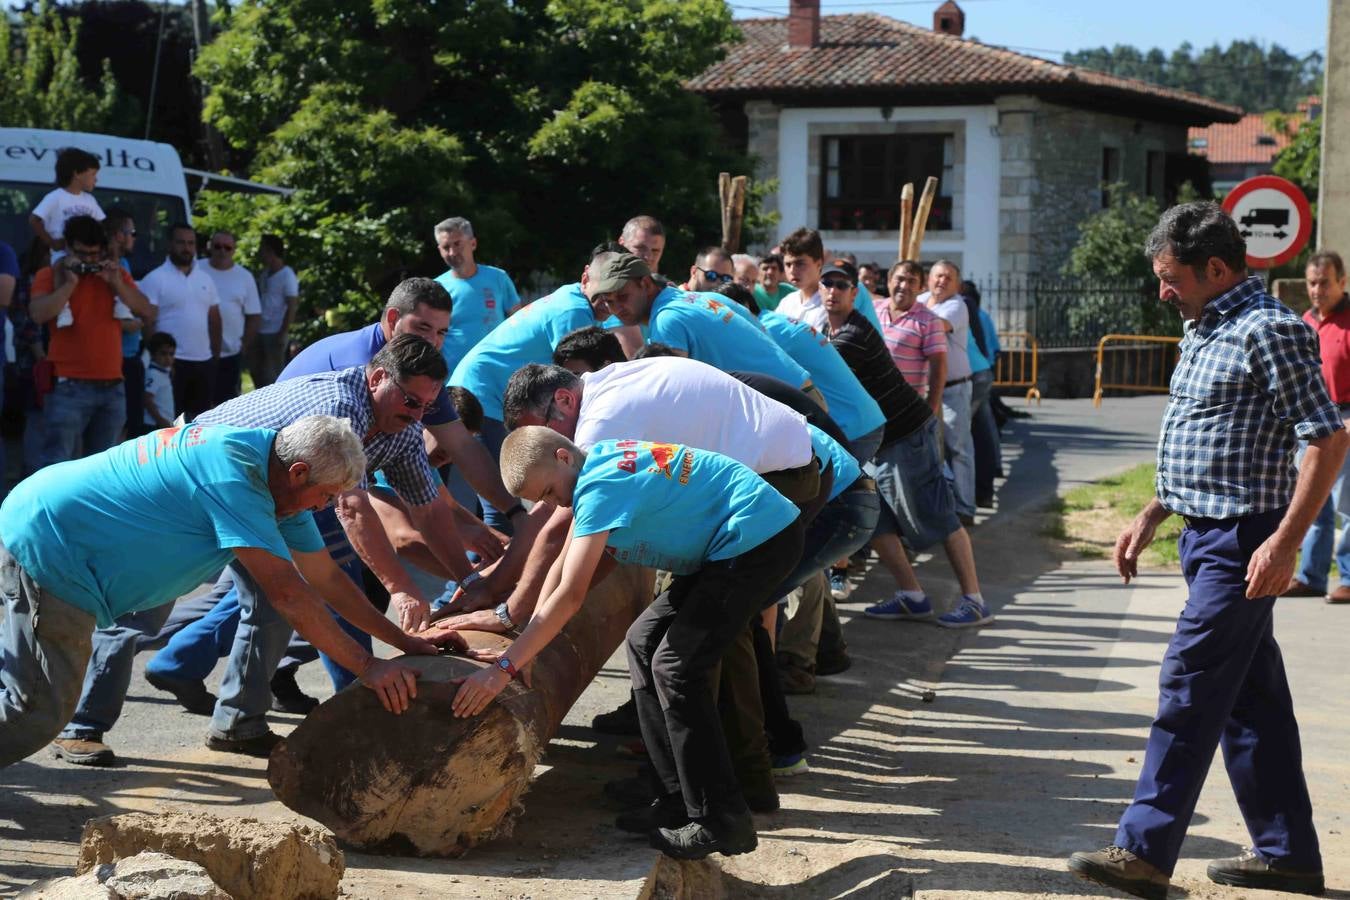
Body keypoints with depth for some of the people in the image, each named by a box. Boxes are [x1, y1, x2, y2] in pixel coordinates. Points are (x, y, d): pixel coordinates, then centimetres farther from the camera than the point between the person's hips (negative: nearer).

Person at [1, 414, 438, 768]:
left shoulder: (272, 470, 2)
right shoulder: (233, 477, -28)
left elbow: (324, 579, 9)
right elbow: (287, 593, -29)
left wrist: (400, 640, 7)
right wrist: (367, 666, -25)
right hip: (48, 548, -10)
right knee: (40, 712, -10)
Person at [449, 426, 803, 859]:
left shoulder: (600, 488, -21)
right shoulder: (596, 464, 7)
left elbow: (569, 595, -25)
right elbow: (563, 563, 13)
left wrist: (505, 667, -25)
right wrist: (525, 644, 8)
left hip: (759, 537, -11)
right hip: (730, 546, 11)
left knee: (676, 668, -13)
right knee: (644, 643, 12)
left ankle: (721, 823, -8)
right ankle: (680, 800, 15)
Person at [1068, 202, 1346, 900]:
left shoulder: (1269, 331, -15)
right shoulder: (1205, 330, 16)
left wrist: (1285, 541, -24)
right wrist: (1152, 515, 20)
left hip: (1242, 542, -10)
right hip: (1207, 535, 10)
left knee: (1189, 689, -9)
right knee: (1251, 696, 12)